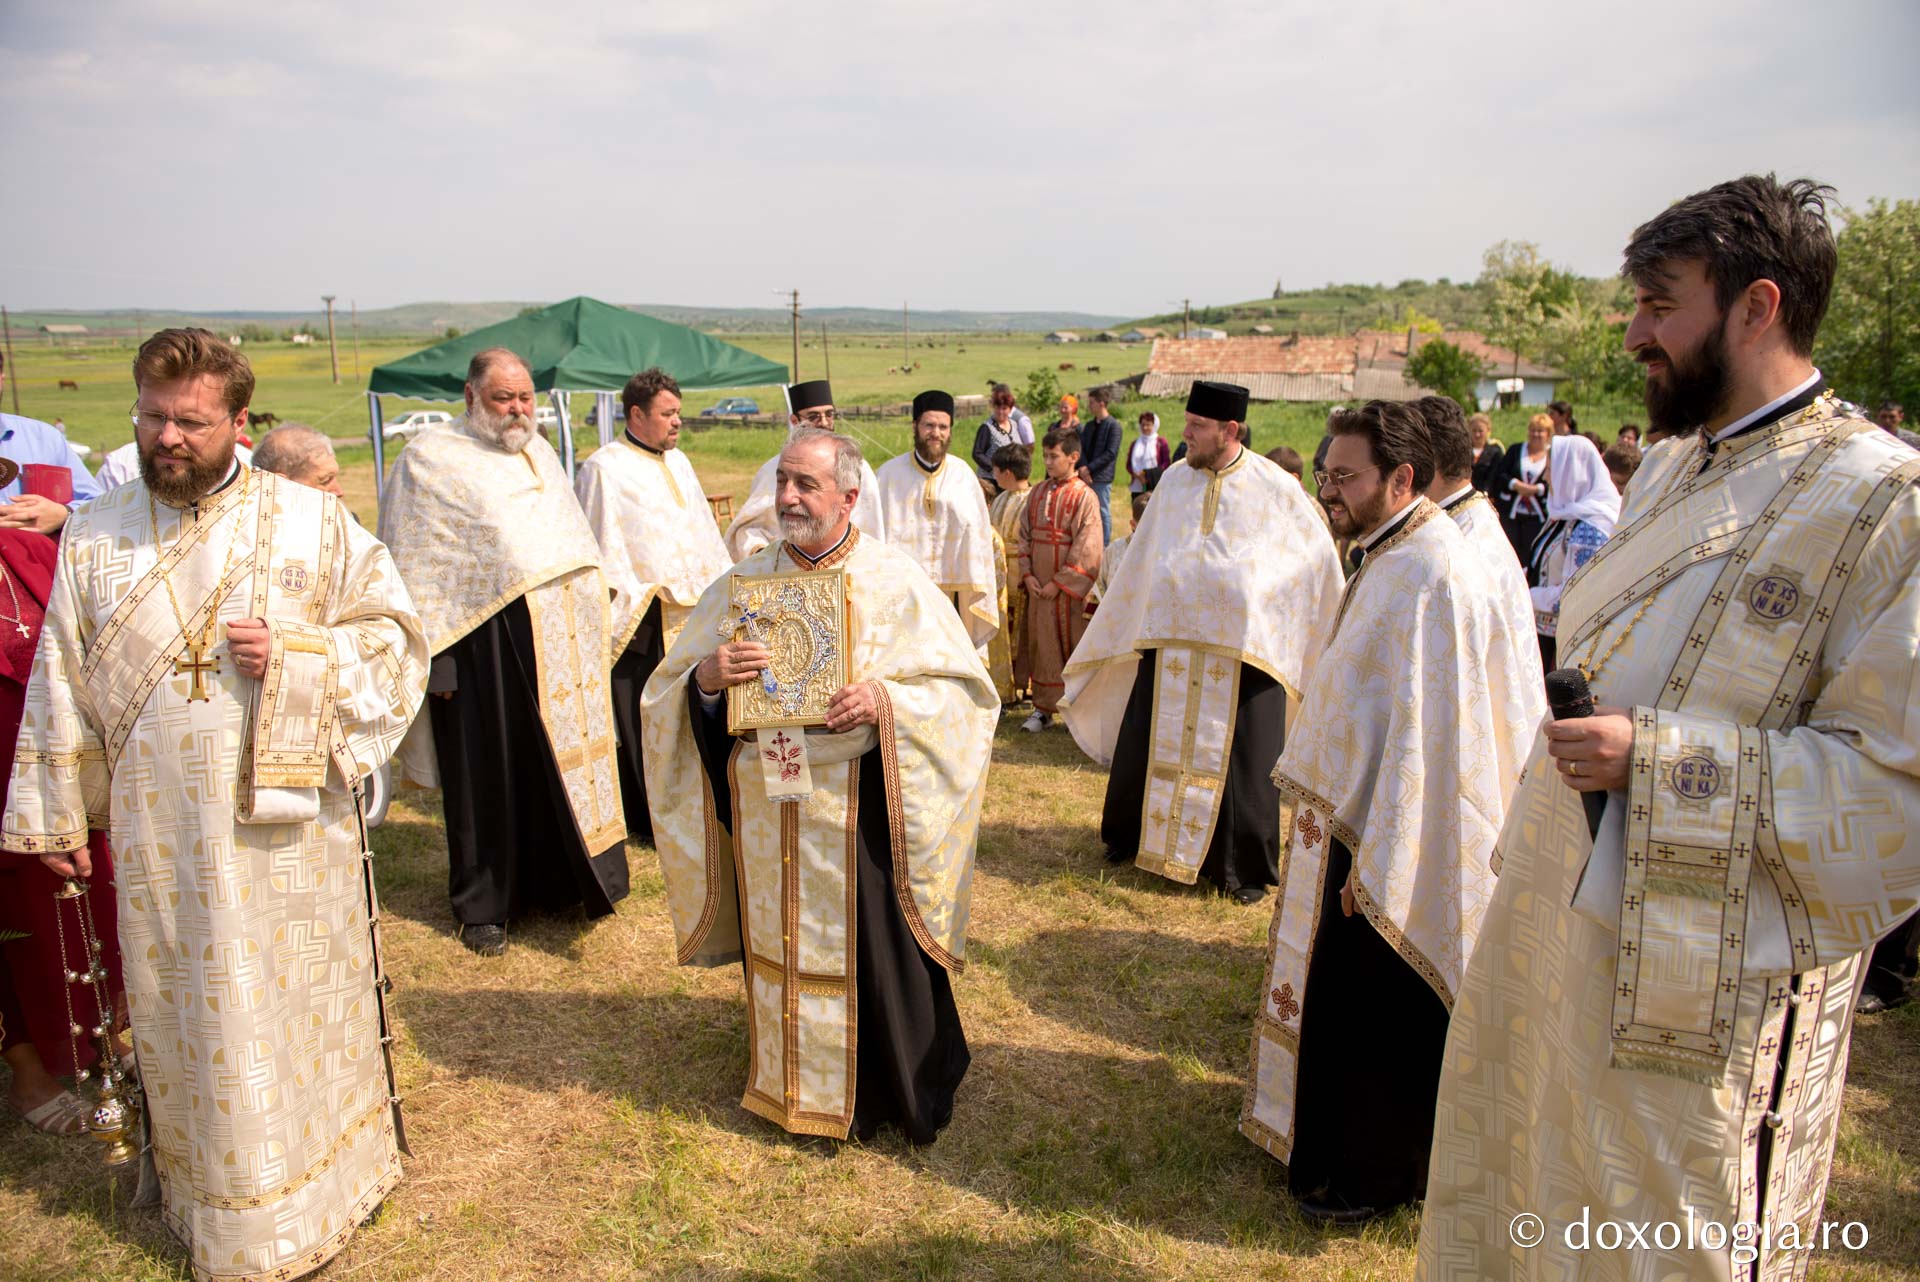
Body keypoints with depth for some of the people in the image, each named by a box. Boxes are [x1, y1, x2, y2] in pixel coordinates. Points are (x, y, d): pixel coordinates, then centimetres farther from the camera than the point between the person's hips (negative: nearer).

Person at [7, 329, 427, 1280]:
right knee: (189, 1017, 13)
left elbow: (395, 633, -1)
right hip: (159, 834, 2)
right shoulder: (95, 536, 3)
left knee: (299, 1003, 10)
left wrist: (293, 657, -17)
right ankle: (213, 1195, 32)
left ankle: (325, 1172, 30)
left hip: (287, 821, -2)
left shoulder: (311, 521, -4)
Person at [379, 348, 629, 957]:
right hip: (485, 640, -6)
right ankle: (481, 906, 18)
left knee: (563, 760, 11)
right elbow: (416, 565, -8)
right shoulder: (432, 459, -4)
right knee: (490, 775, 3)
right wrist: (434, 652, -14)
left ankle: (559, 880, 28)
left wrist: (593, 607, 17)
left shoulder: (539, 451, 17)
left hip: (562, 636, 6)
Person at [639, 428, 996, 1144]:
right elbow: (668, 687, 7)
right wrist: (706, 678, -16)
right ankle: (785, 1082, 39)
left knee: (868, 948, 7)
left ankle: (881, 1091, 30)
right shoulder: (744, 581, 5)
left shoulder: (895, 582, -5)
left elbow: (960, 687, -6)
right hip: (764, 802, 3)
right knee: (776, 944, 16)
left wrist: (887, 699, -24)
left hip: (857, 808, -3)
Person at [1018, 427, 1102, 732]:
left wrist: (1059, 582, -15)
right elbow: (1025, 535, 10)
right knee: (1042, 644, 9)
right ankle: (1043, 707, 17)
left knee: (1071, 644, 2)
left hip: (1067, 586, -5)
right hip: (1038, 584, 5)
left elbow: (1086, 548, -13)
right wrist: (1027, 574, -2)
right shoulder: (1038, 493, 8)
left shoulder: (1084, 497, -9)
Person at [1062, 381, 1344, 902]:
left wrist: (1330, 637, 5)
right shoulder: (1174, 480, 3)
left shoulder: (1275, 487, -7)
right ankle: (1133, 834, 33)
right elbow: (1142, 559, 13)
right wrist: (1113, 610, 19)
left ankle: (1245, 867, 20)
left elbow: (1319, 554, 3)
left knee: (1240, 759, 4)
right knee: (1148, 743, 12)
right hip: (1170, 640, 3)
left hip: (1242, 647, -3)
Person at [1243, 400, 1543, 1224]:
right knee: (1341, 993, 22)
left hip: (1397, 839, -10)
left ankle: (1375, 1175, 26)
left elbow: (1426, 732, -26)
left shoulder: (1431, 577, -24)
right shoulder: (1389, 559, 8)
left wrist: (1374, 863, -23)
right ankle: (1342, 1136, 41)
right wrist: (1320, 801, 19)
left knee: (1375, 1007, 6)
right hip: (1357, 815, 10)